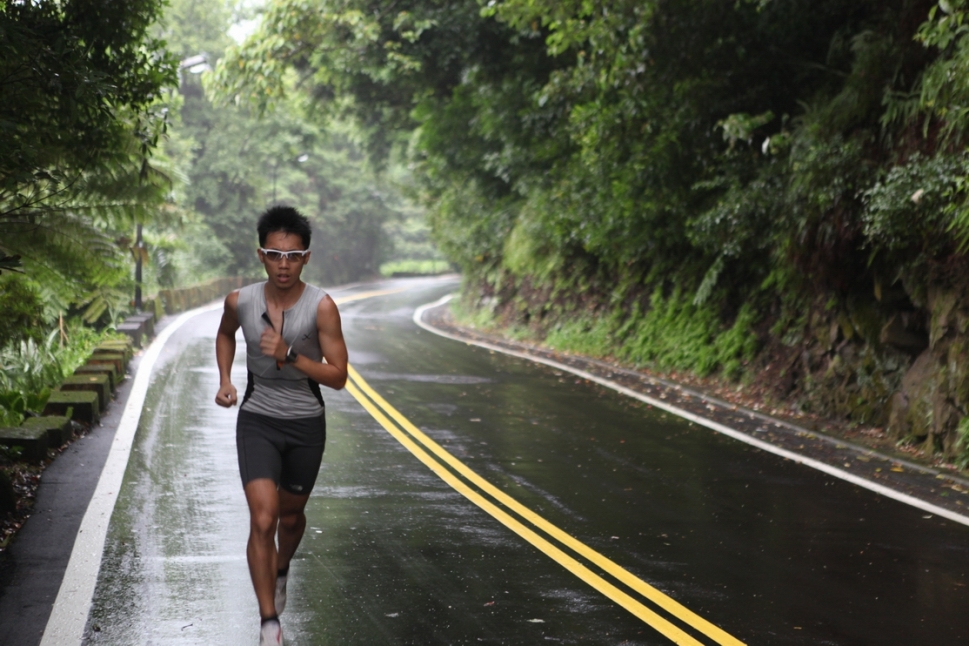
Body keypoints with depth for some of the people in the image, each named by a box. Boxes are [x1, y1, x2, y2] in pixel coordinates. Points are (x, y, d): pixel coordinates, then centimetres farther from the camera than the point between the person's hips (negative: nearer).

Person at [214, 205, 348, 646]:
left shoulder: (321, 307, -17)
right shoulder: (241, 301, -10)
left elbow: (337, 376, -15)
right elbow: (224, 333, 15)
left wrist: (289, 356, -27)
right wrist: (225, 381, 2)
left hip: (306, 426, 0)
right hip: (257, 422, 0)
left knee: (290, 515, 19)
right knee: (262, 520, -15)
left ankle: (281, 571, 53)